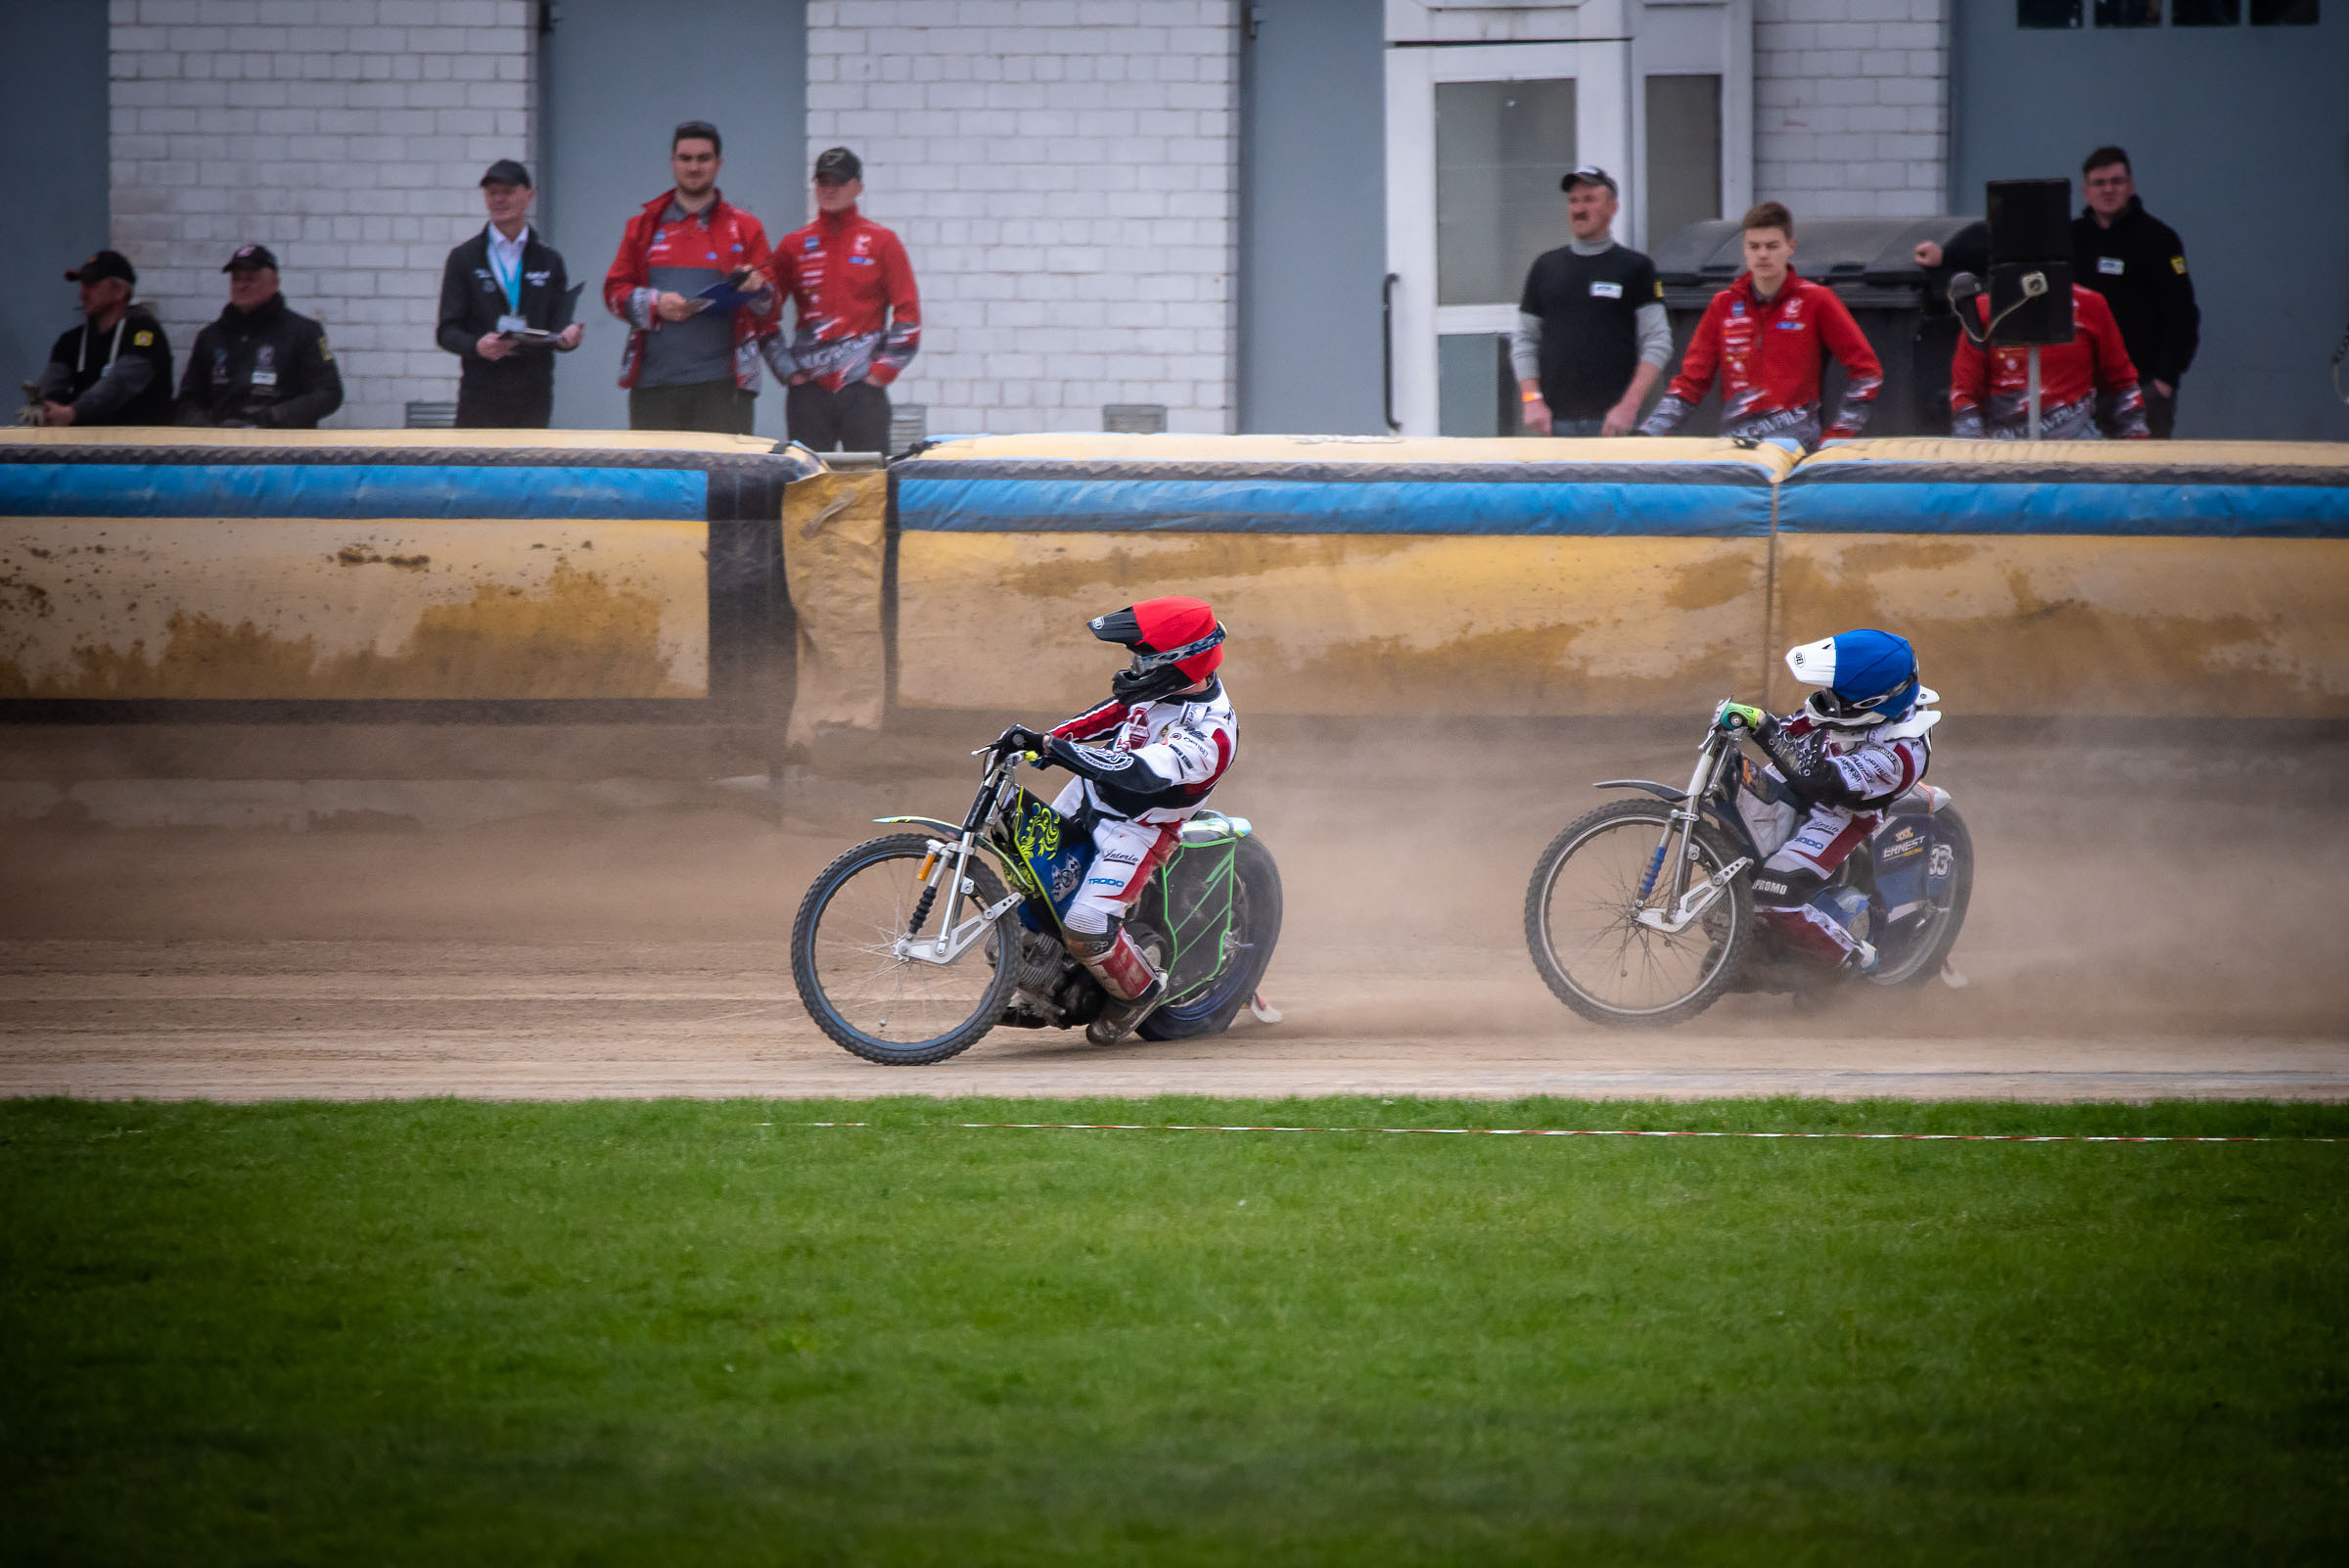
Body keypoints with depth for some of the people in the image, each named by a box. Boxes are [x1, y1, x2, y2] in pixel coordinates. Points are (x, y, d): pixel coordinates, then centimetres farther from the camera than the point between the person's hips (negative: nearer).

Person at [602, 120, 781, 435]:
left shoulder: (744, 228, 11)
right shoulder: (644, 226, 16)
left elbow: (772, 308, 9)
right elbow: (615, 291, 12)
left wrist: (757, 289, -14)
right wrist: (656, 304, -7)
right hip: (653, 382, 2)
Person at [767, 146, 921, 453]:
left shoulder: (881, 242, 4)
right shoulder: (795, 244, 10)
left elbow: (908, 312, 3)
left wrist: (885, 369, -4)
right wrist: (786, 368, 4)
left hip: (863, 386, -2)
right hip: (808, 390, 2)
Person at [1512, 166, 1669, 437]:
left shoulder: (1635, 268, 6)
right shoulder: (1546, 267, 15)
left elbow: (1657, 343, 1)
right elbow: (1524, 341, 17)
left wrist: (1629, 405, -10)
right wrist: (1532, 401, 3)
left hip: (1612, 420, -3)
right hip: (1555, 421, 3)